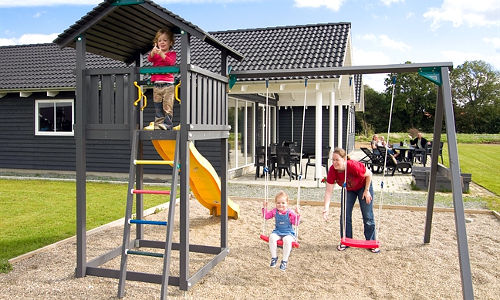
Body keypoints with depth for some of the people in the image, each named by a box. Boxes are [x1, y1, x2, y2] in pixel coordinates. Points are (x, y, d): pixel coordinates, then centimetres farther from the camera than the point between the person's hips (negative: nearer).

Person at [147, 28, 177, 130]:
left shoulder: (172, 53, 5)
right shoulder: (155, 53, 17)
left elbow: (171, 62, -14)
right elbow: (149, 59, -3)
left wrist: (161, 54, -25)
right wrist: (153, 52, -23)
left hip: (168, 84, -4)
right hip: (157, 84, 5)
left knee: (167, 107, -7)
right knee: (157, 108, 7)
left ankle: (167, 125, -5)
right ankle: (158, 125, 12)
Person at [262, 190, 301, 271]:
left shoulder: (290, 212, -4)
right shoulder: (274, 211, 6)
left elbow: (296, 223, -7)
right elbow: (266, 216, 16)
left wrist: (297, 214, -21)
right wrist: (265, 208, 5)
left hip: (288, 233, -3)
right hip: (278, 232, 3)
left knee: (287, 240, -37)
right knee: (272, 237, -31)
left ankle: (284, 261, -19)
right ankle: (274, 257, -13)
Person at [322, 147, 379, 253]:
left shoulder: (353, 166, -40)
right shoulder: (332, 170, -30)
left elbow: (369, 174, -20)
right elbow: (328, 191, -27)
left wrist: (367, 191, -14)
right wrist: (326, 208, -37)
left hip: (363, 186, -3)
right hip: (348, 189, 3)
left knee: (368, 216, 0)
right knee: (345, 215, -2)